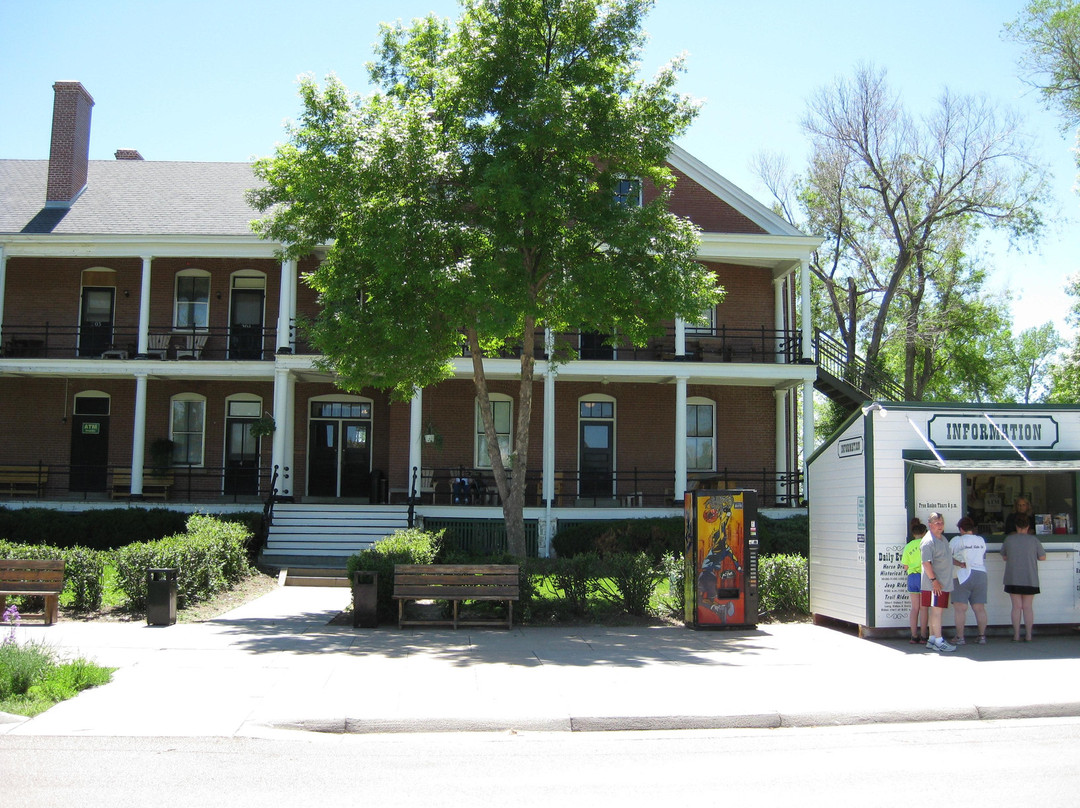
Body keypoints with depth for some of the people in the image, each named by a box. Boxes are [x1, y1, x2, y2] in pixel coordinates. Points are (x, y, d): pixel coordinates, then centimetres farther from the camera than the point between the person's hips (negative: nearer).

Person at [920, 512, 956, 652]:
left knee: (936, 611, 12)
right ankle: (938, 641, -6)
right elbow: (926, 562, -21)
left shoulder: (943, 539, 17)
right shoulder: (928, 541, -14)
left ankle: (932, 639, 17)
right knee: (936, 611, -8)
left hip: (944, 583, 9)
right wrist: (933, 580, -22)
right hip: (934, 584, -9)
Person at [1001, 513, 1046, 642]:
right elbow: (1042, 557, 3)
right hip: (1030, 579, 0)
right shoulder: (1033, 540, -4)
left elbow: (1004, 557, 10)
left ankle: (1016, 635, 2)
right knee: (1028, 607, 6)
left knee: (1017, 606, 3)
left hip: (1013, 579, 0)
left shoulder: (1009, 539, -1)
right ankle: (1028, 635, 6)